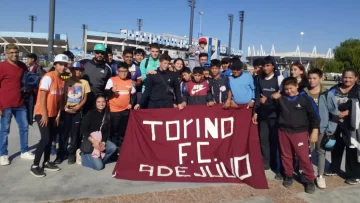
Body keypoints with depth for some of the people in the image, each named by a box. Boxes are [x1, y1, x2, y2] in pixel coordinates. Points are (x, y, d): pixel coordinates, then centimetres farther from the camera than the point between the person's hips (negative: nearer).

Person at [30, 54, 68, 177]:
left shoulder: (62, 80, 8)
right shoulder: (48, 77, -14)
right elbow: (42, 96, -17)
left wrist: (58, 114, 7)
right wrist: (44, 114, -18)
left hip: (53, 114, 8)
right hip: (42, 113, -7)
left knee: (50, 139, 11)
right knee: (45, 138, -12)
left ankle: (46, 163, 23)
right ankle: (34, 166, -1)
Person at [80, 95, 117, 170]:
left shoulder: (107, 115, 3)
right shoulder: (90, 114, -11)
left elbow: (107, 131, 3)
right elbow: (83, 130, -14)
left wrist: (103, 142, -14)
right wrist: (93, 141, -23)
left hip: (101, 140, 5)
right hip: (89, 141, -5)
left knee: (113, 147, -25)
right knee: (99, 166, -16)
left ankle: (98, 159, -3)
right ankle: (85, 155, 10)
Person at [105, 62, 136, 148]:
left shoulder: (130, 81, 8)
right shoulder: (112, 80, -4)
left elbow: (133, 94, 19)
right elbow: (106, 93, -10)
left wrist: (131, 103, 4)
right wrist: (111, 90, -31)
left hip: (126, 110, 4)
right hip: (114, 110, -4)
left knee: (123, 131, 12)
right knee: (114, 130, -2)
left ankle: (121, 145, 25)